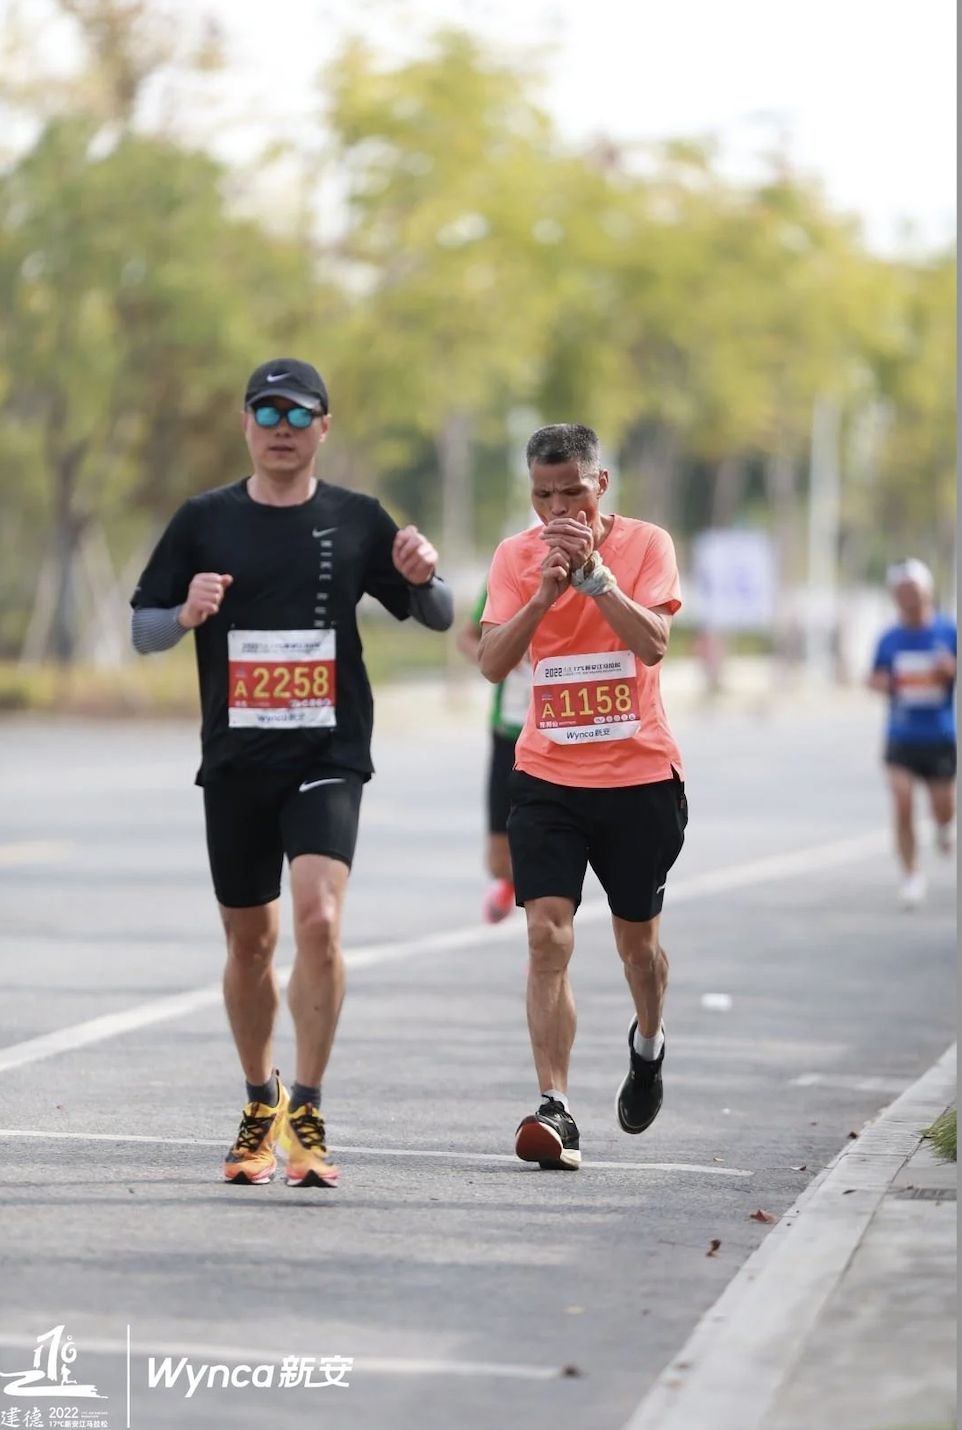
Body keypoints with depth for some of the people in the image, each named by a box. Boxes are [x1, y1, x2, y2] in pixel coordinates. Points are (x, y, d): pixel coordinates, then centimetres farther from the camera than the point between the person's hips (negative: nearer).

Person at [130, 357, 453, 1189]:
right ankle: (260, 1103, 30)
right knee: (250, 941, 10)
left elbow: (438, 619, 9)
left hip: (328, 756, -2)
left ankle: (307, 1112, -14)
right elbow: (143, 630, 7)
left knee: (318, 916, -21)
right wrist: (187, 615, -15)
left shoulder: (356, 521, 3)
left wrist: (423, 578, -13)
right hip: (234, 760, 2)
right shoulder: (205, 520, 4)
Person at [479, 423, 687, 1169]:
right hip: (548, 778, 1)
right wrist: (545, 591, -22)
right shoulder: (517, 555, 0)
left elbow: (652, 644, -19)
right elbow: (493, 662, -10)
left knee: (637, 935, 14)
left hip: (641, 776, -1)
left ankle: (648, 1043, 46)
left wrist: (593, 572, -26)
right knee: (548, 933, -14)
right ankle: (555, 1108, -18)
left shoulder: (646, 543, -5)